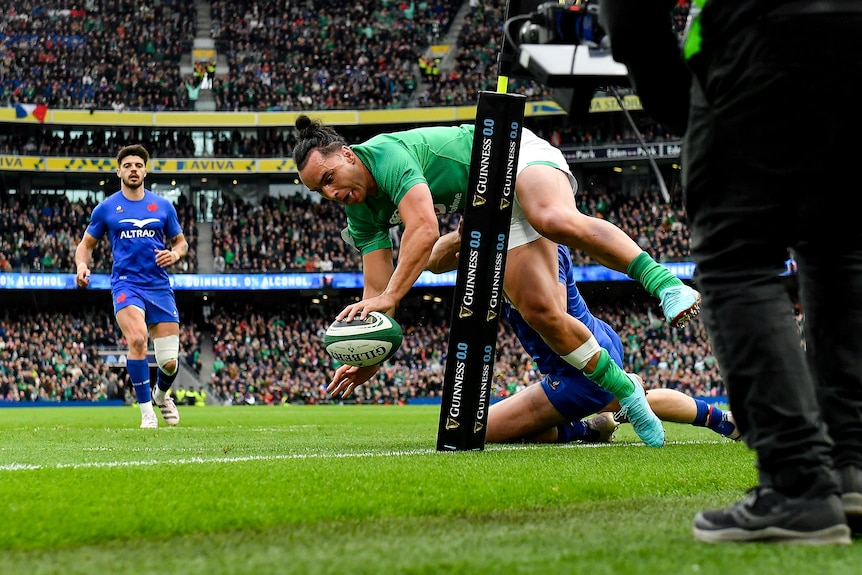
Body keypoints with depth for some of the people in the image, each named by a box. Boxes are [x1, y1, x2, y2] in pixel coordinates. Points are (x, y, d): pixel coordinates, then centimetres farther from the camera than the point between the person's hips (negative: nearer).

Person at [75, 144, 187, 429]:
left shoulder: (163, 206, 9)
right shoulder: (105, 208, 5)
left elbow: (181, 242, 17)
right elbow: (86, 244, 14)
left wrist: (175, 254, -6)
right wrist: (82, 266, -8)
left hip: (160, 287, 2)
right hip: (126, 284, -2)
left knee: (170, 361, -2)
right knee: (137, 339, -30)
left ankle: (162, 393, 36)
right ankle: (147, 411, -16)